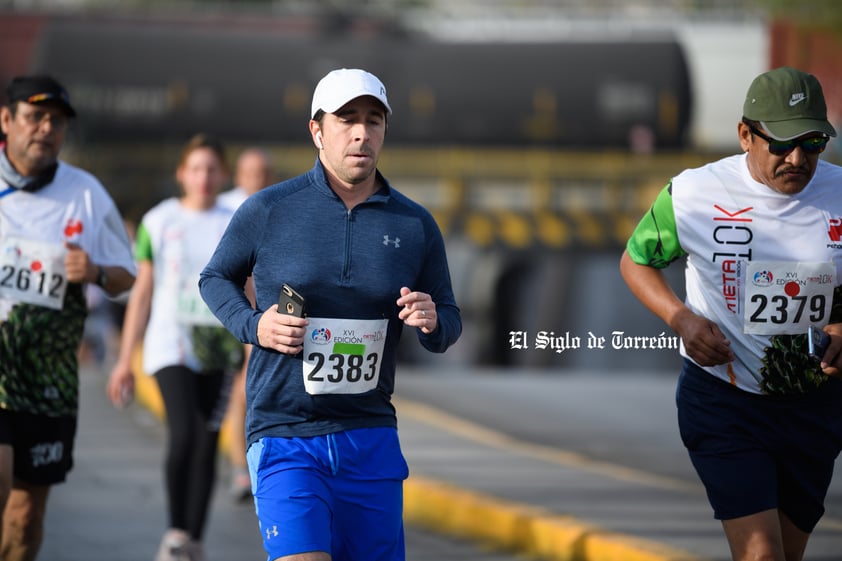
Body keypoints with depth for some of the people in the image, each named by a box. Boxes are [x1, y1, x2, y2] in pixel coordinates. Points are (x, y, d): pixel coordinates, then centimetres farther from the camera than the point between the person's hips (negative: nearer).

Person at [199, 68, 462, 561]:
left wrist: (432, 323, -12)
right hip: (284, 436, -3)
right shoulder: (269, 210, -2)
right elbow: (216, 278, 14)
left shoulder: (415, 225, 5)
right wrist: (253, 326, -6)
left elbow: (449, 325, 12)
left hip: (371, 439, 3)